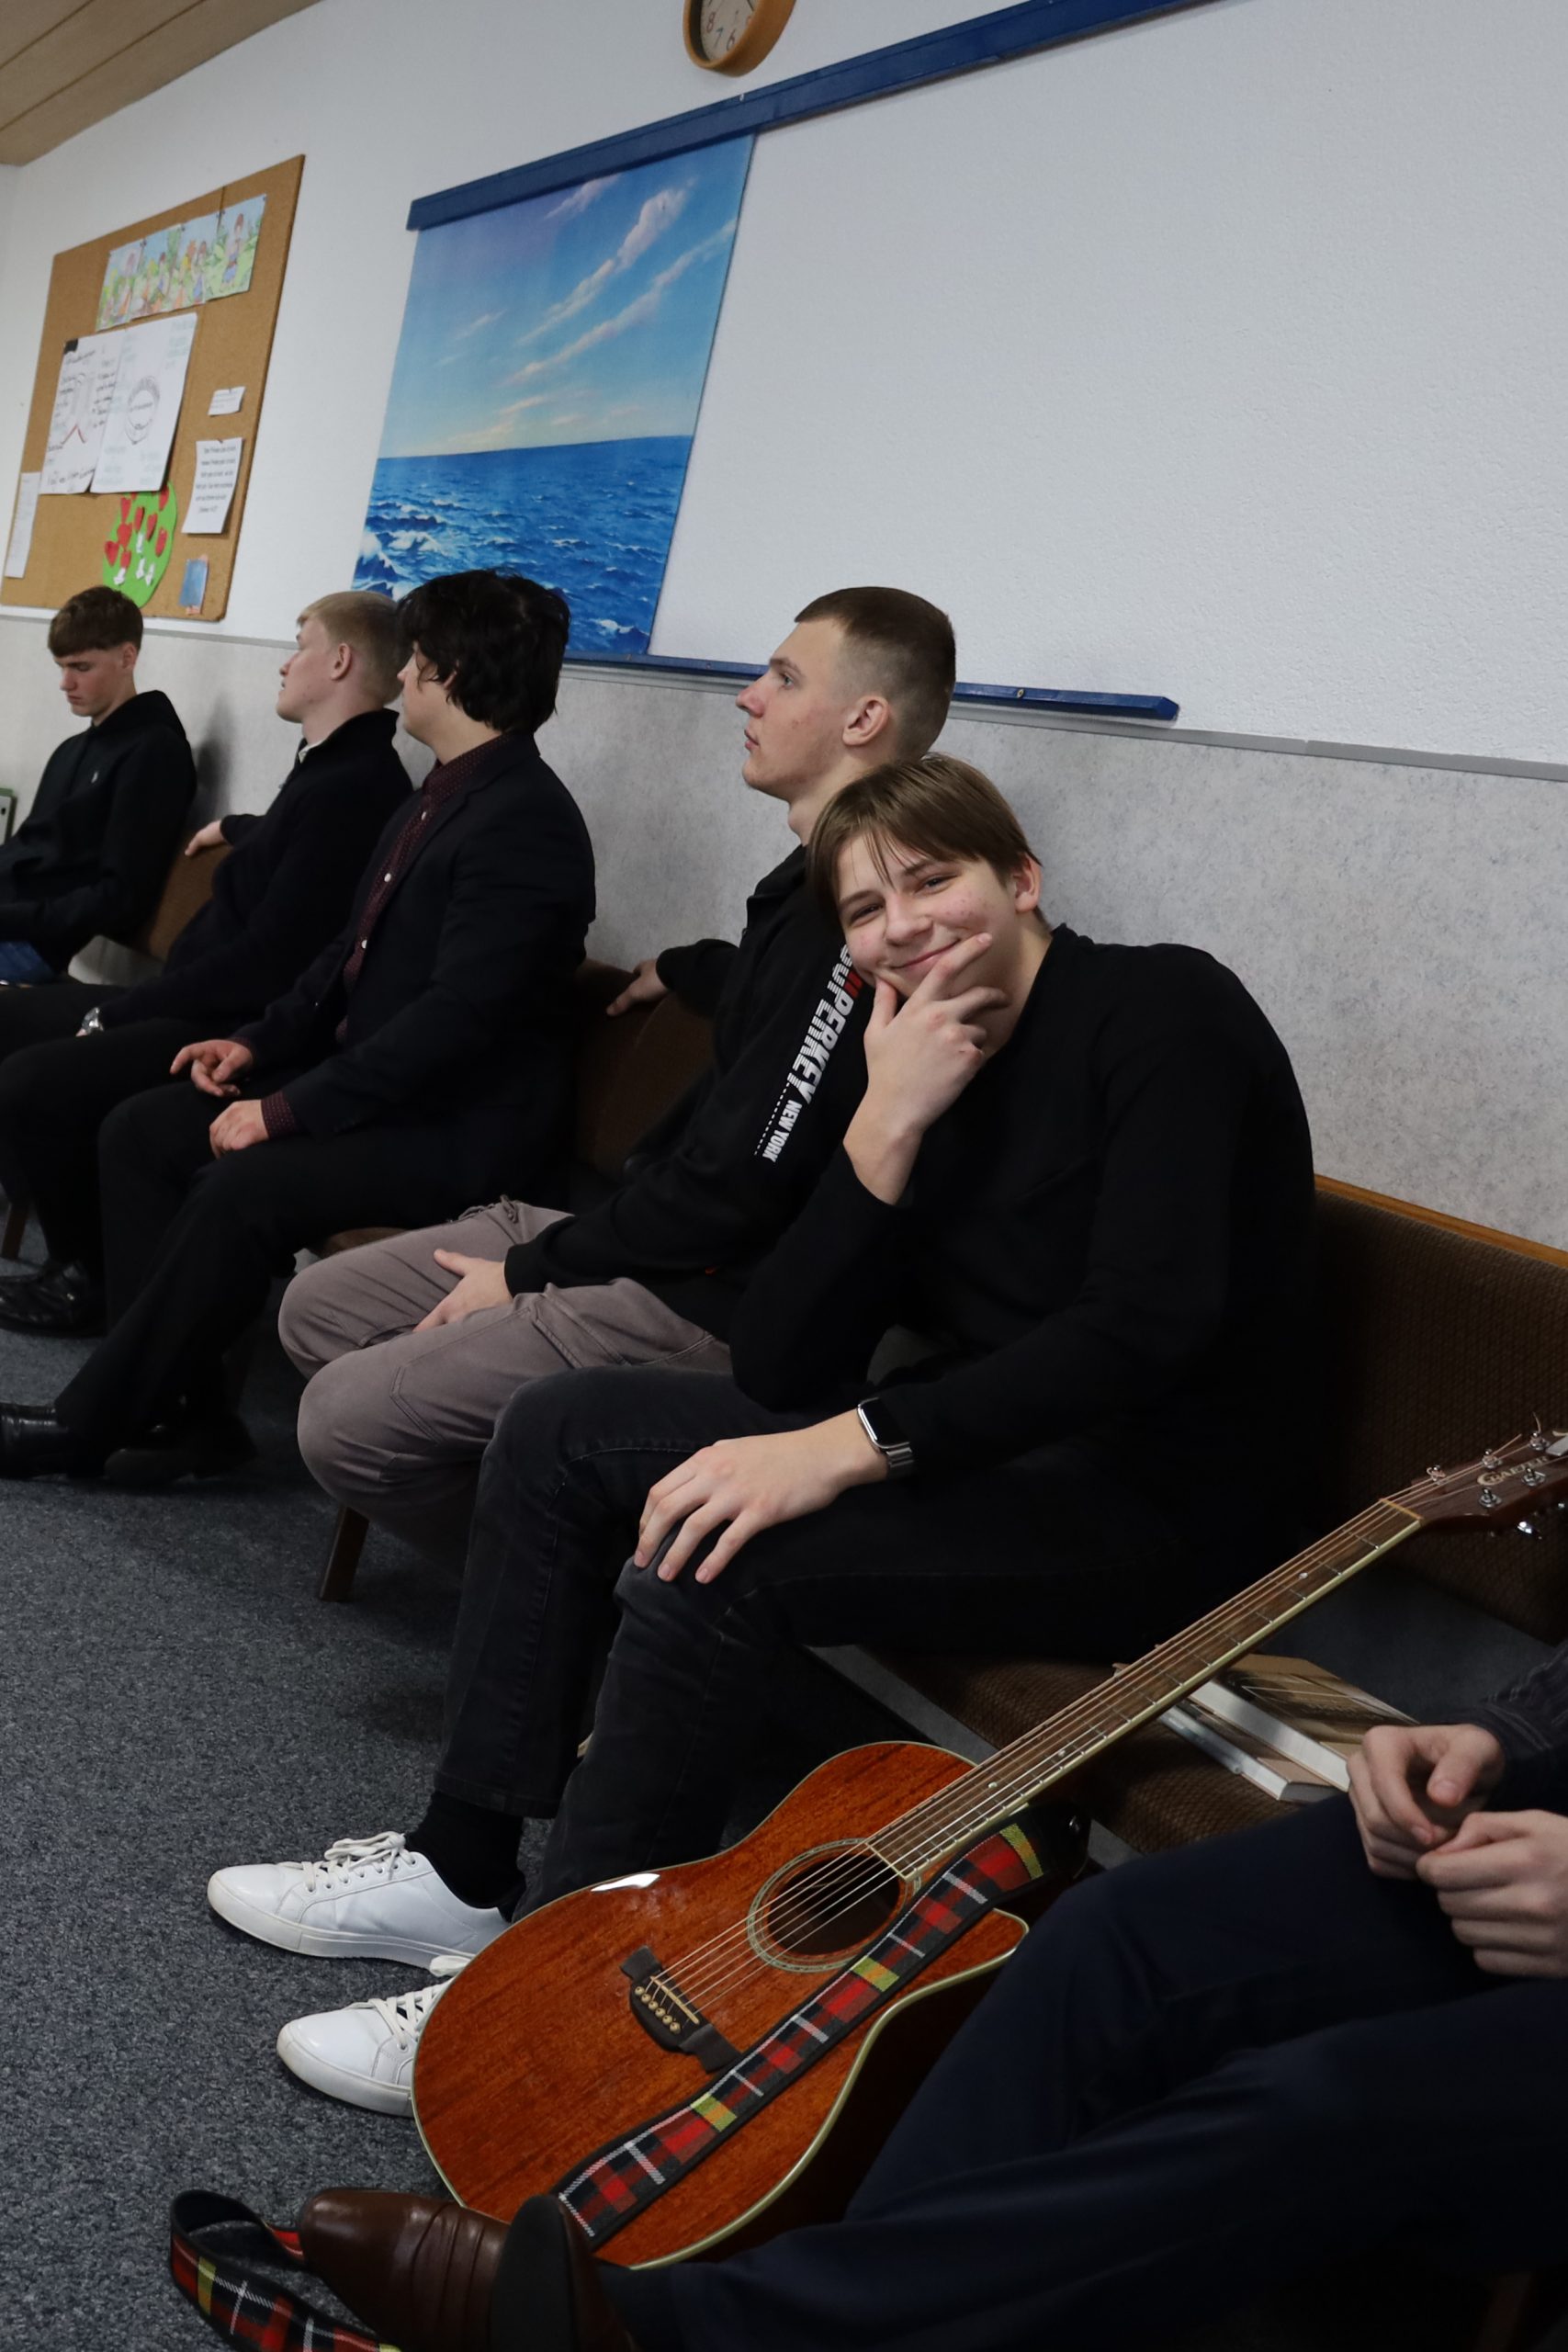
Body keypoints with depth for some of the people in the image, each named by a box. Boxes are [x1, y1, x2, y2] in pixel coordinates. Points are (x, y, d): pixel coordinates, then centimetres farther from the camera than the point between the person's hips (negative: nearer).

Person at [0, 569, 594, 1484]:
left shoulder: (526, 822, -19)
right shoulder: (446, 793, 12)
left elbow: (456, 1016, -25)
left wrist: (290, 1111, -22)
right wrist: (261, 1042, 6)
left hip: (464, 1131, -10)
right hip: (378, 1084, 10)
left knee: (242, 1190, -28)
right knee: (143, 1130, 3)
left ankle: (89, 1420, -8)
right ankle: (181, 1407, 2)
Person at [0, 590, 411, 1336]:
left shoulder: (355, 789, -21)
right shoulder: (330, 767, 11)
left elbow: (270, 961, -25)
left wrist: (122, 1008, -18)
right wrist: (234, 829, 53)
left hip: (242, 1030, -11)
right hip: (204, 999, 11)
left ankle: (93, 1276, -1)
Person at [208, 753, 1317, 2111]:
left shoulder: (1162, 1010, -13)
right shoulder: (924, 1078, 8)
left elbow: (1148, 1324, -27)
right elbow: (781, 1370, -2)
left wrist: (850, 1443, -31)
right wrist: (885, 1133, -14)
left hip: (1164, 1505, -8)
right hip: (985, 1452, 8)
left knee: (713, 1561, -29)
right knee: (563, 1432, 4)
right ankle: (462, 1874, 11)